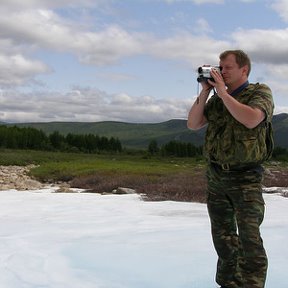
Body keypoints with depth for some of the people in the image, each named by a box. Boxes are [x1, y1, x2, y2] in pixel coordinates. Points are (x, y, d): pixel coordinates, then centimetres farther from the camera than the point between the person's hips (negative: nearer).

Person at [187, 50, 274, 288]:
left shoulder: (260, 92, -4)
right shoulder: (216, 100, 11)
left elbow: (251, 119, -23)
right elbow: (193, 124, 6)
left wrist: (223, 93, -16)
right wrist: (204, 93, -2)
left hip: (245, 178, -5)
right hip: (215, 176, 6)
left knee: (249, 238, -9)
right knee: (223, 235, 12)